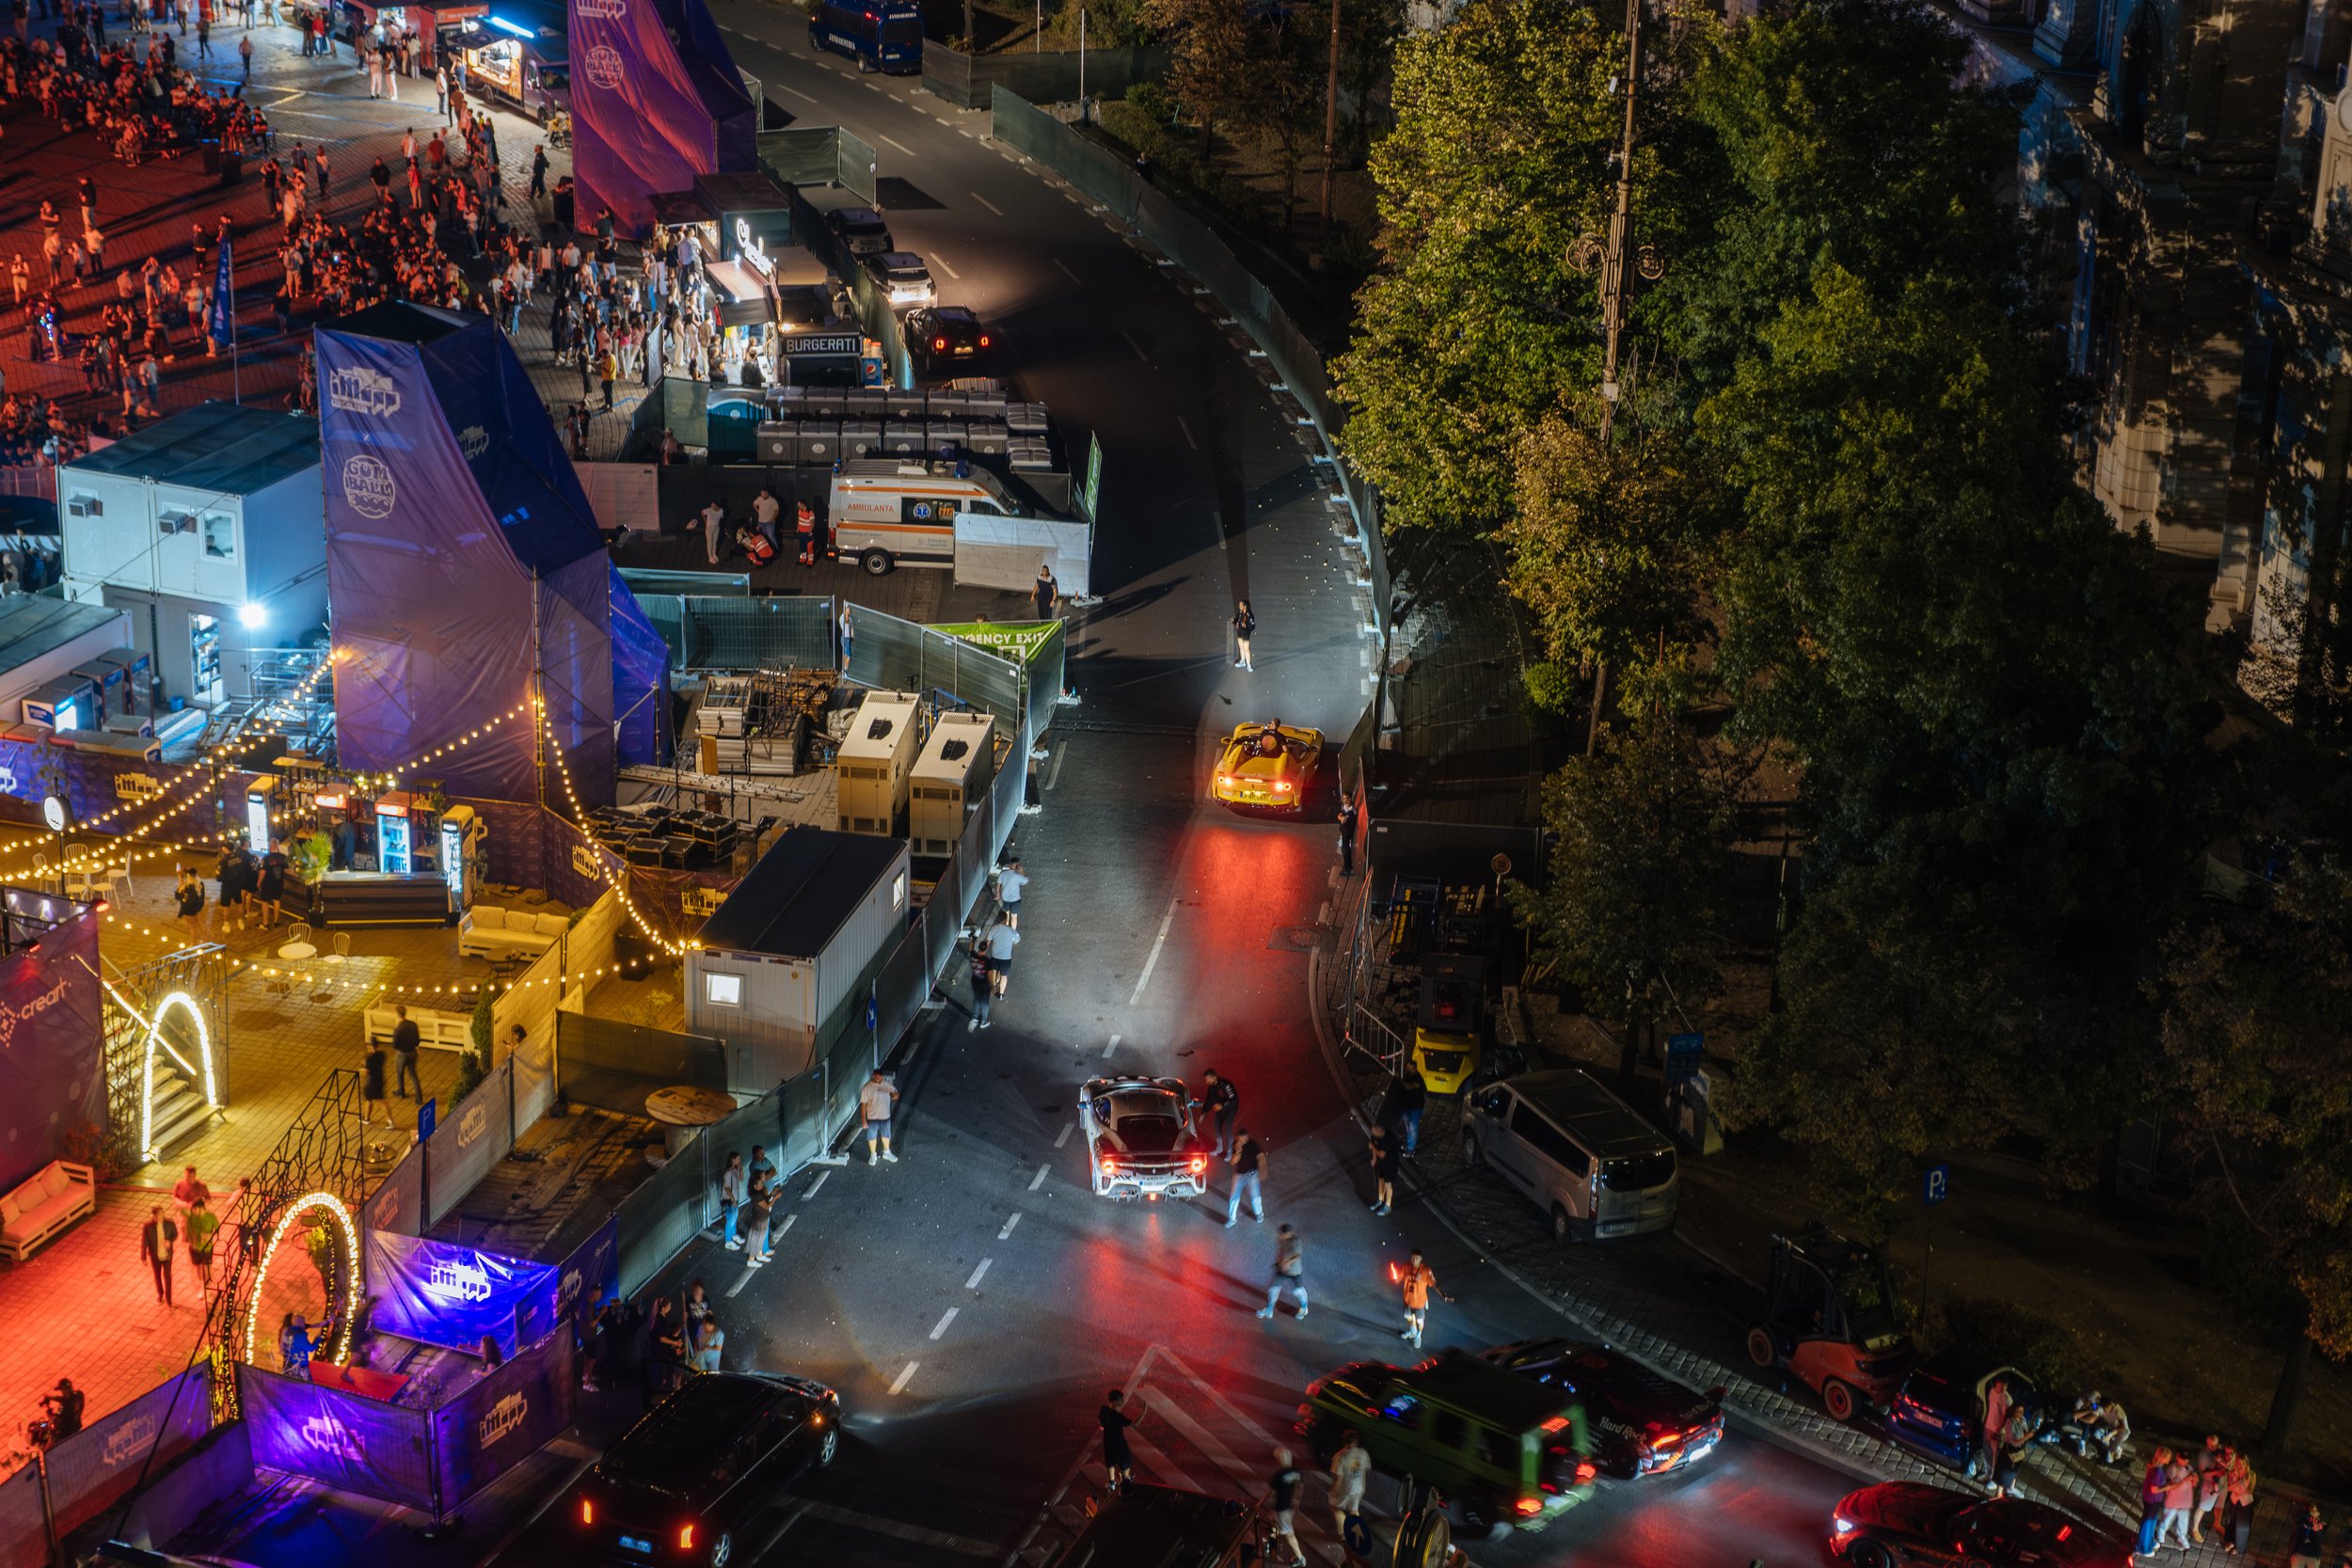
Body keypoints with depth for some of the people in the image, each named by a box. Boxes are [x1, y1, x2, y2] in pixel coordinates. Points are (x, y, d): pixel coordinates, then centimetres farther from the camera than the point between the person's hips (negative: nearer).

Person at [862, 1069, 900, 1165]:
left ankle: (886, 1153, 43)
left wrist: (894, 1095, -25)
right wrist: (864, 1120, -15)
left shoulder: (887, 1084, -8)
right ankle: (873, 1155, 33)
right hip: (873, 1117, -4)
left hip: (885, 1116, 4)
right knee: (872, 1136, 13)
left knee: (886, 1135, 21)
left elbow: (895, 1092, 2)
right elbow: (863, 1104, -15)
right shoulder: (867, 1088, -20)